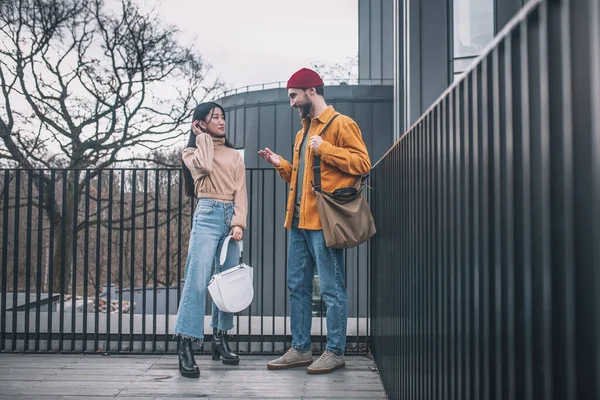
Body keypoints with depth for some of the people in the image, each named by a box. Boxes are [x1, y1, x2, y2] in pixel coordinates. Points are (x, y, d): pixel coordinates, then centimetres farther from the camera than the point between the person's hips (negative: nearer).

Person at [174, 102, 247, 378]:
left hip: (231, 216, 4)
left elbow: (240, 192, 9)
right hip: (207, 215, -4)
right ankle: (185, 347, -15)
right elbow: (204, 166, -15)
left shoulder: (234, 155, 19)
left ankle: (220, 340, 13)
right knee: (198, 280, -15)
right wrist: (203, 137, 1)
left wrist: (239, 223, -5)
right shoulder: (192, 151, 10)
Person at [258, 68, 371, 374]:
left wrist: (324, 149, -17)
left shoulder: (340, 124, -4)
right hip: (299, 221, 9)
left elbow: (362, 163, -13)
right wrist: (280, 164, 13)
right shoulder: (303, 132, 22)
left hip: (323, 222, -9)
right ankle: (300, 349, 20)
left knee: (331, 289, -1)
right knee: (297, 287, 11)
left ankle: (335, 352, 9)